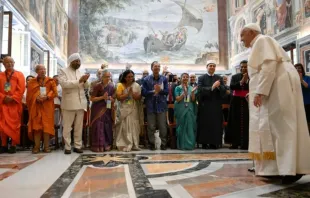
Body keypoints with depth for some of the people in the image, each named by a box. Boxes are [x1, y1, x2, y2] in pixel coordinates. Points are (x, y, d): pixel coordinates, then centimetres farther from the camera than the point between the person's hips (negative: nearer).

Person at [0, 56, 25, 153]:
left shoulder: (19, 75, 6)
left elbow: (21, 89, -5)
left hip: (15, 104, -2)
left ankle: (13, 145, 3)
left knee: (14, 124, -2)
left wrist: (12, 98, -15)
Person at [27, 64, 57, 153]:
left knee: (47, 125, -3)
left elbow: (55, 92, 0)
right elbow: (29, 95, 6)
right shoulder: (31, 82, 12)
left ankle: (46, 146, 2)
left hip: (47, 106, -1)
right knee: (36, 125, -2)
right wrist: (36, 98, -14)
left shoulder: (51, 80, 9)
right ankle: (36, 146, 2)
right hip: (36, 106, 1)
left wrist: (46, 97, -16)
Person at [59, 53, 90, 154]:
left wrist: (85, 81, -5)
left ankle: (78, 146, 13)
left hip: (80, 103, 5)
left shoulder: (80, 72, 17)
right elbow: (64, 83, -16)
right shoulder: (63, 71, 2)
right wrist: (79, 81, -19)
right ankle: (67, 147, 7)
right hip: (69, 103, -5)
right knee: (67, 126, 0)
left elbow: (86, 87, 17)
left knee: (79, 126, 6)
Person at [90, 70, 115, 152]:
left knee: (107, 127, 5)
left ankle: (106, 145, 15)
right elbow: (92, 99, -10)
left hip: (107, 110, 5)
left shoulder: (111, 87, 7)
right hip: (98, 110, -5)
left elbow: (113, 99, 17)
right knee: (98, 126, -5)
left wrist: (111, 99, -6)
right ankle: (98, 146, 3)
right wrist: (102, 97, -19)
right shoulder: (97, 86, -8)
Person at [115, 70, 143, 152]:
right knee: (125, 127, -4)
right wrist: (128, 93, -15)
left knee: (134, 127, 3)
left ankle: (134, 145, 11)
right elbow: (118, 97, -8)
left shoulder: (136, 85, 5)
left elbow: (139, 97, 0)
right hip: (124, 109, -2)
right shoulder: (120, 85, 0)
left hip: (134, 109, 2)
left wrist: (132, 93, -16)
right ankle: (125, 145, -1)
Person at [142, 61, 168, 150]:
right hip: (151, 106, 0)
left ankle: (163, 144, 16)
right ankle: (152, 143, 19)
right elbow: (144, 92, -4)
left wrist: (160, 90, -19)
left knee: (163, 126, 5)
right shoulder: (146, 79, 1)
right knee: (151, 127, 6)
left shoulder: (164, 79, 3)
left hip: (161, 105, 1)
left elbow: (167, 91, -1)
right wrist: (153, 91, -15)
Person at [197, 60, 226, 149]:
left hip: (216, 105, 2)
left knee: (216, 124, 1)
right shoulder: (201, 78, 3)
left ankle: (214, 143, 8)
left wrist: (218, 86, -18)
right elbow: (200, 90, -11)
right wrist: (212, 87, -19)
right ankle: (204, 143, 7)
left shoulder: (219, 78, 10)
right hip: (205, 105, -2)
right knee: (205, 124, 0)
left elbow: (224, 90, 1)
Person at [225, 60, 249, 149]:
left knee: (246, 122, -7)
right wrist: (241, 81, -12)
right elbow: (231, 87, -5)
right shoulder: (235, 77, 11)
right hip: (237, 102, 2)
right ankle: (235, 143, 3)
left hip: (248, 101, -2)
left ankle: (245, 144, -4)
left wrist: (246, 80, -13)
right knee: (235, 122, -1)